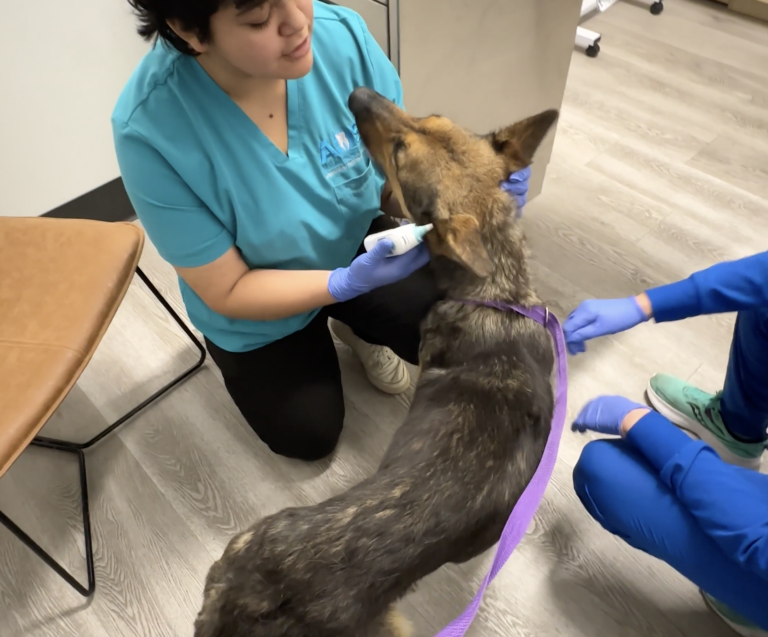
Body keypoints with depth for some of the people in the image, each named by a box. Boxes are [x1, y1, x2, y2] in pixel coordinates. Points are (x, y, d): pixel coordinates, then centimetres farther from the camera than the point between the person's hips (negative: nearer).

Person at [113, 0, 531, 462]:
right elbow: (227, 291, -23)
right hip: (258, 304, -1)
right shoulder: (151, 129, -33)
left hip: (358, 242, 2)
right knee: (311, 437, 9)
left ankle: (358, 325, 17)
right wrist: (348, 283, -36)